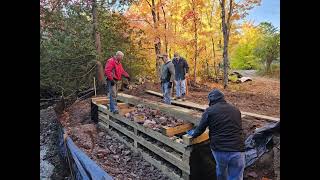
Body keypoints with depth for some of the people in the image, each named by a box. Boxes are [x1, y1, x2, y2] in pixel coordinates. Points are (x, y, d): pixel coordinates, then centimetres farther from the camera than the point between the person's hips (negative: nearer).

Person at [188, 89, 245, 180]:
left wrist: (193, 133, 25)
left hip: (219, 149, -1)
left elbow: (200, 129, 3)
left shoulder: (209, 111, -3)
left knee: (220, 171, 27)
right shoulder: (235, 110, 10)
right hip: (237, 150, 2)